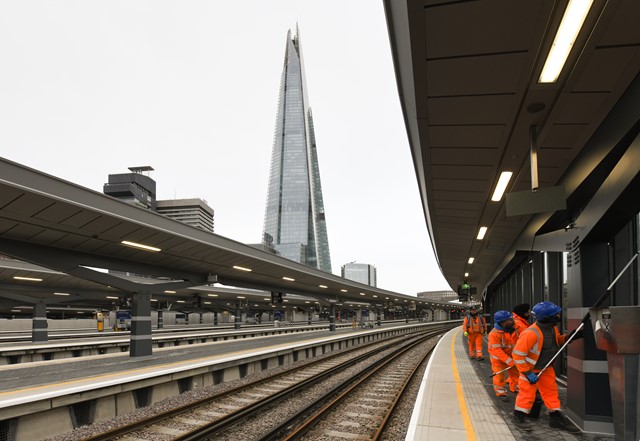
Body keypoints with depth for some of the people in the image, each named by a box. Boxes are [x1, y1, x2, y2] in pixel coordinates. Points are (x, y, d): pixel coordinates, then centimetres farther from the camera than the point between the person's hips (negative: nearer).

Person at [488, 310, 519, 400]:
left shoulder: (513, 330, -9)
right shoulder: (494, 334, -30)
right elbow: (496, 350, -29)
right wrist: (510, 361, -30)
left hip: (511, 357, 6)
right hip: (498, 359, -6)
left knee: (515, 372, 18)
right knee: (499, 376, 3)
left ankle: (515, 388, 41)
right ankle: (501, 393, 21)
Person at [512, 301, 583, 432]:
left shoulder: (552, 328, -6)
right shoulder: (531, 333, -34)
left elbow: (556, 340, 17)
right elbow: (518, 354, -30)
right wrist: (528, 373, -25)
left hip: (547, 368, 8)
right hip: (530, 369, -8)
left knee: (551, 391, 14)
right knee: (527, 393, 4)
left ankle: (556, 418, 27)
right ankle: (519, 416, 23)